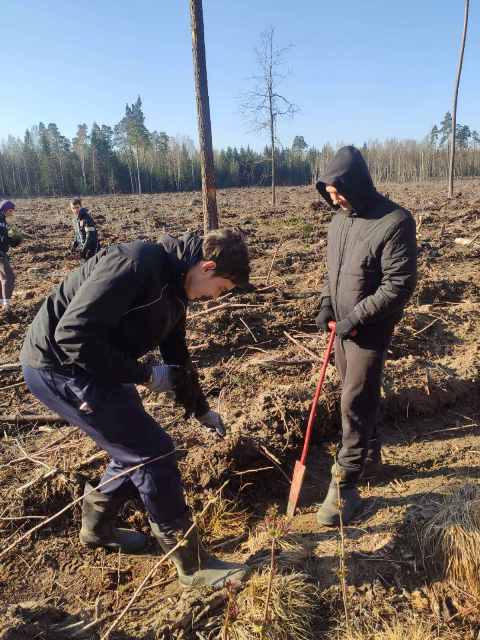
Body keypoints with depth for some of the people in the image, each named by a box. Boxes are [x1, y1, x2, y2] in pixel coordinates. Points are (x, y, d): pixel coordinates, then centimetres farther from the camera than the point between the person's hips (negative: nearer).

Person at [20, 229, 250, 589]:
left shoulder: (174, 286, 5)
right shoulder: (136, 263, -26)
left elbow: (177, 354, 18)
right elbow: (72, 335, -30)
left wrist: (201, 410, 24)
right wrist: (145, 375, -22)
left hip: (91, 366, 10)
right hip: (58, 366, -10)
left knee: (137, 444, 18)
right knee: (154, 452, -7)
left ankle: (96, 528, 41)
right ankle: (192, 564, 10)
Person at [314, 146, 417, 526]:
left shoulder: (395, 222, -19)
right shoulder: (339, 219, 5)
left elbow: (400, 285, -21)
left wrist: (356, 318, -21)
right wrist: (327, 303, 1)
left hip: (371, 330, -7)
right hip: (343, 326, 7)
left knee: (355, 403, -6)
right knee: (358, 397, 17)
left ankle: (345, 487, 5)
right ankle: (370, 455, 38)